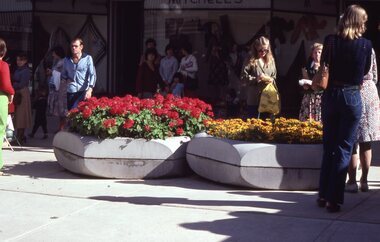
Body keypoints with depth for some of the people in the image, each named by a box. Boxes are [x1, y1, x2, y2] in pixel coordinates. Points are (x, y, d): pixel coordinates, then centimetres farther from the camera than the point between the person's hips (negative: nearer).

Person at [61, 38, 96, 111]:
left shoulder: (88, 58, 1)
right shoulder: (66, 60, 14)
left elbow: (92, 75, -6)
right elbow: (63, 75, 24)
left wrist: (90, 89, -20)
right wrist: (66, 79, 0)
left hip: (83, 92, -4)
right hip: (70, 92, 4)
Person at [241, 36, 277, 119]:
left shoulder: (271, 60, 9)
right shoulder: (251, 61, -6)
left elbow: (274, 76, 16)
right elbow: (244, 77, -9)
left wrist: (271, 80, -6)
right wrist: (256, 79, -19)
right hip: (254, 98, -4)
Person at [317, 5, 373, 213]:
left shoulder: (330, 41, -4)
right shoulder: (365, 44, -8)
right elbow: (365, 71, 8)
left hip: (331, 96, 3)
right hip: (352, 98, -3)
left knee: (328, 147, 15)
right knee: (344, 149, 2)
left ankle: (323, 195, 20)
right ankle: (334, 199, 0)